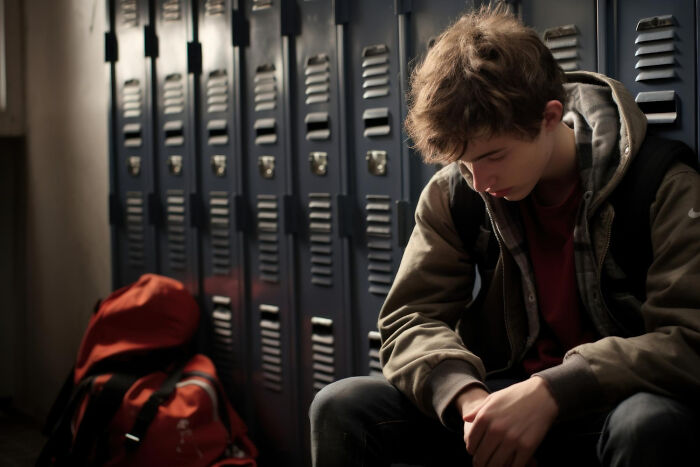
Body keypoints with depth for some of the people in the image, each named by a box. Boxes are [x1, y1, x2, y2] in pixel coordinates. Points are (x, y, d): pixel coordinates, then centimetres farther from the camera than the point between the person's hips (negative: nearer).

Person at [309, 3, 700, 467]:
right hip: (497, 395, 3)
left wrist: (550, 393, -31)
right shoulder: (452, 193, 1)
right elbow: (409, 322, -2)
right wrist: (467, 397, -25)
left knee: (650, 424, -39)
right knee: (340, 407, -18)